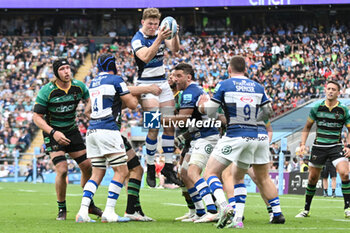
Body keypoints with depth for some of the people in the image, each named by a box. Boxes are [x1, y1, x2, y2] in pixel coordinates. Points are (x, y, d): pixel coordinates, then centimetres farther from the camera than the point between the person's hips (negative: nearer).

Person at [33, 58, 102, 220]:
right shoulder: (47, 91, -18)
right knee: (62, 170, -19)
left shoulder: (78, 86, -6)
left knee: (88, 167, 2)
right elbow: (37, 117, -15)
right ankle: (61, 210, -2)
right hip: (53, 134, -5)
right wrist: (53, 133, -28)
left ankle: (88, 205, 22)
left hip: (72, 132, 5)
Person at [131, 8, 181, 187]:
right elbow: (146, 57, -29)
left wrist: (175, 34, -25)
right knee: (154, 128, -13)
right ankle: (150, 168, -2)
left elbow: (175, 49, -6)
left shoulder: (160, 34, 7)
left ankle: (168, 167, 6)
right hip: (146, 85, -6)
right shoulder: (137, 39, -11)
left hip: (163, 83, 6)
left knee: (169, 126, 2)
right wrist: (159, 39, -40)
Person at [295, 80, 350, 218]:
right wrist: (303, 144, 3)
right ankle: (306, 210, 22)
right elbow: (307, 127, 13)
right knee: (313, 178, 6)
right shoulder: (317, 108, 1)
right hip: (318, 147, 2)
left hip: (336, 147, -1)